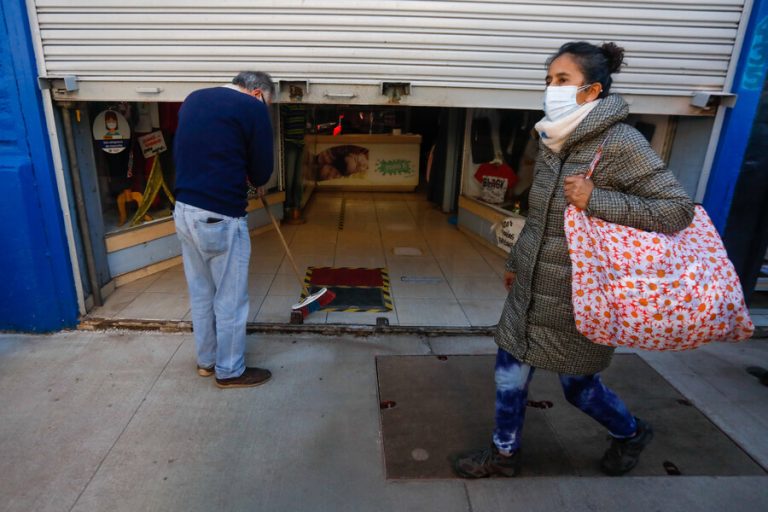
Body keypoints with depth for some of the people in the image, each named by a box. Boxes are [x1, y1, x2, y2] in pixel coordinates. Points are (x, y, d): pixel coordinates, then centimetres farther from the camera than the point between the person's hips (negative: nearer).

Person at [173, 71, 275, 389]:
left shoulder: (193, 99, 14)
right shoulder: (253, 108, -8)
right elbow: (262, 173, -6)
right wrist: (249, 179, 18)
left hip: (184, 211, 8)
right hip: (220, 218, -8)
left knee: (200, 293, 20)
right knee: (230, 299, 8)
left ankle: (207, 360, 36)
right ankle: (230, 371, 23)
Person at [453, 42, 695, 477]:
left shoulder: (620, 142, -18)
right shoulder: (553, 142, 5)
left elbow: (679, 208, -19)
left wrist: (596, 201, -28)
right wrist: (516, 261, 21)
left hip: (576, 297, -6)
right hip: (531, 290, 7)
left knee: (578, 383, 14)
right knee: (510, 371, 12)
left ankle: (632, 434, 46)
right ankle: (505, 454, 35)